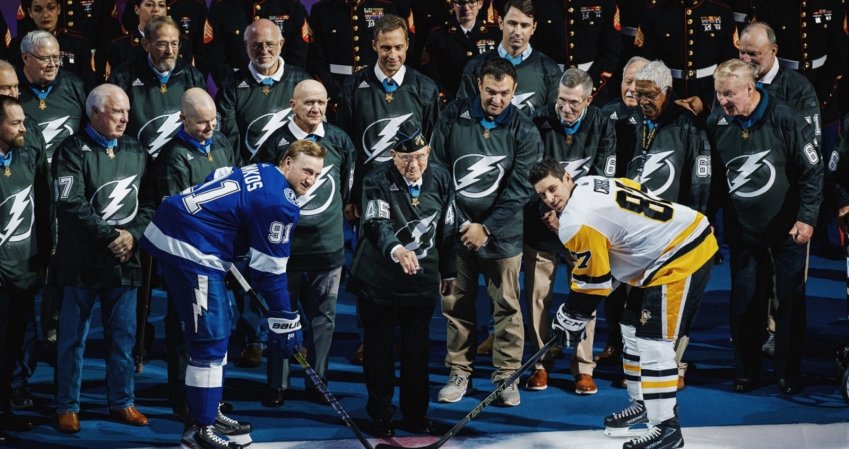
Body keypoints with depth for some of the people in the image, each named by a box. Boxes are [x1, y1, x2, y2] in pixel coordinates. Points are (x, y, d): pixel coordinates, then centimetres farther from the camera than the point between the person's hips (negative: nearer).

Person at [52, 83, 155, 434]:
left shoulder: (137, 152, 11)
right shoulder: (73, 151, -5)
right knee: (73, 337, 3)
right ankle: (68, 406, 12)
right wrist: (109, 237, -14)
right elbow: (71, 204, -14)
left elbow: (149, 203, 8)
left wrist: (132, 234, -9)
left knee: (123, 336, 10)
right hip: (82, 260, -4)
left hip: (125, 260, 4)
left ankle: (122, 402, 21)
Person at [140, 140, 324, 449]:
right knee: (211, 339, -6)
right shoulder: (280, 203, -12)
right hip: (190, 250, -10)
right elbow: (269, 270, -9)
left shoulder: (261, 173, 16)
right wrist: (285, 323, -2)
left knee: (219, 328, 19)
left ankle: (209, 412, 28)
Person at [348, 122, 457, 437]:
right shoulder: (377, 181, -16)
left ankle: (416, 415, 23)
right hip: (378, 279, -3)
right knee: (378, 348, 7)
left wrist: (449, 271, 15)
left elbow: (448, 227, 10)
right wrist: (396, 249, -52)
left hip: (422, 280, 3)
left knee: (417, 349, 9)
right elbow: (376, 224, -32)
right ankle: (380, 416, 20)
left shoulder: (441, 179, -1)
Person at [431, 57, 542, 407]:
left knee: (507, 306, 1)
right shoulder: (453, 116, -2)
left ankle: (506, 375, 12)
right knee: (456, 305, 6)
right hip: (455, 228, 1)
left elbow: (520, 189, -7)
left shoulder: (524, 131, -6)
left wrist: (487, 228, -10)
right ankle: (459, 373, 18)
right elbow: (436, 166, 2)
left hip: (501, 232, -1)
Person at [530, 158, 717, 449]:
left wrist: (570, 319, -1)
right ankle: (643, 403, 32)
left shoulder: (576, 223, -21)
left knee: (653, 342, -12)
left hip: (682, 258, -11)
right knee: (633, 328, 19)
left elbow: (592, 282, -13)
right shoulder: (590, 183, 6)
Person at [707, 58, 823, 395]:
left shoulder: (785, 120, -16)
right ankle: (745, 372, 16)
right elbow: (712, 177, 7)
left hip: (787, 228, -3)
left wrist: (806, 218, -14)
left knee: (790, 300, 3)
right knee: (745, 302, 6)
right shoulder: (716, 124, -5)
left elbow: (812, 171, -10)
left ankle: (789, 373, 12)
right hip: (742, 229, 3)